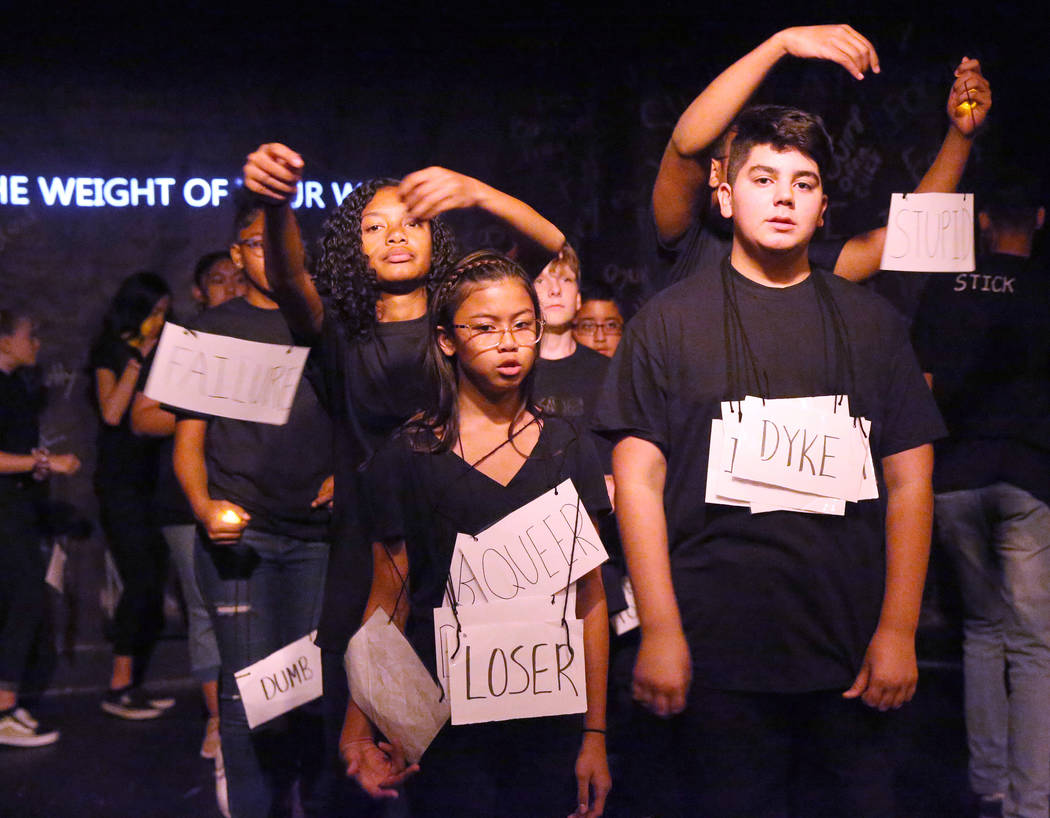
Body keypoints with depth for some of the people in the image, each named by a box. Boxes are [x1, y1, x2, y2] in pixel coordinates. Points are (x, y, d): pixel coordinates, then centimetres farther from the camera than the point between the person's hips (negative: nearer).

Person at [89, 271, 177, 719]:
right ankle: (118, 686, -4)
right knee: (141, 580, -12)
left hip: (152, 479, 6)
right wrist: (138, 359, -13)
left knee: (152, 585, 4)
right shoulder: (112, 354, 0)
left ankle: (130, 684, 10)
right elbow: (112, 412, -15)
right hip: (120, 482, -6)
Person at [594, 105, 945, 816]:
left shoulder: (873, 323, 10)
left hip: (850, 658, 2)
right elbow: (639, 475, -1)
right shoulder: (670, 321, 4)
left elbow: (909, 478, 8)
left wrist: (899, 630, 0)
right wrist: (660, 631, -8)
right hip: (716, 657, -2)